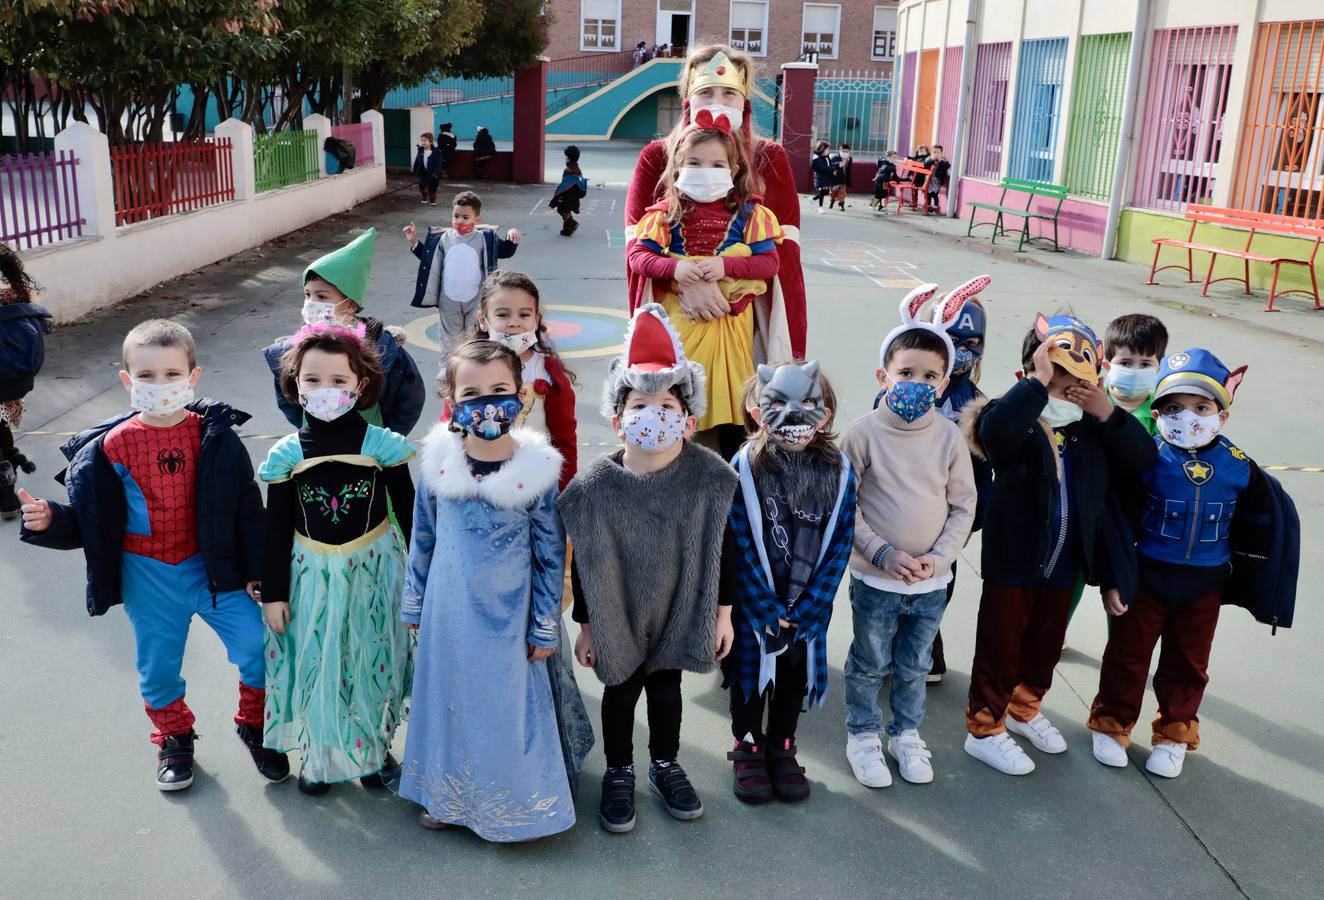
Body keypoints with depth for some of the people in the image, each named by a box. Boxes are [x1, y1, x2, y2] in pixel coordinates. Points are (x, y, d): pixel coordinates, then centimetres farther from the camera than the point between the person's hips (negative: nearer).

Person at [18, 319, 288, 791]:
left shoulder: (214, 437, -9)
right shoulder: (111, 446, -9)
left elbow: (246, 509, -2)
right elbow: (86, 519, 0)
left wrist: (256, 572, -1)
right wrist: (48, 520, -21)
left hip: (210, 564, 0)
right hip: (148, 575, 1)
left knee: (258, 644, -6)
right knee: (158, 664, 14)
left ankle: (255, 725, 21)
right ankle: (174, 738, 42)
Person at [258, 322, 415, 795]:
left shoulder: (383, 446, -11)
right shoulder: (286, 454, -7)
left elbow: (409, 514, -3)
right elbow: (276, 530, 0)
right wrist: (273, 592, 1)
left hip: (374, 569, -1)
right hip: (312, 574, 1)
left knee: (371, 661, 12)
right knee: (316, 663, 11)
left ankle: (375, 749, 33)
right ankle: (320, 755, 32)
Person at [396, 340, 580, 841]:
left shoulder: (536, 470, -15)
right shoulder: (438, 463, -9)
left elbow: (551, 555, -7)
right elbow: (423, 538, 4)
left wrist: (545, 627, -4)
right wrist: (416, 606, 10)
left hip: (507, 616, -2)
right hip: (448, 612, 3)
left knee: (507, 703, 10)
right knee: (448, 697, 18)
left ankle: (513, 803, 33)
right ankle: (446, 793, 41)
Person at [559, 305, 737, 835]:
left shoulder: (709, 477, -18)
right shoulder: (595, 487, -21)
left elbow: (723, 549, -6)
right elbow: (584, 562, -9)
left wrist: (723, 612, 0)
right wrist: (586, 625, -2)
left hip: (680, 610, 1)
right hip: (617, 613, -1)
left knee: (666, 686, 20)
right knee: (621, 691, 17)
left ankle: (666, 766, 44)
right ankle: (619, 774, 40)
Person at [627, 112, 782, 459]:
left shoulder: (748, 213, 1)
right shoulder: (667, 213, 3)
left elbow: (769, 262, -5)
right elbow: (637, 255, -2)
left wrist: (725, 266, -21)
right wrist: (674, 267, -20)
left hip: (730, 319, 0)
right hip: (679, 316, 0)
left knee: (730, 389, 6)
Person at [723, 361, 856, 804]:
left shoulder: (839, 470, -9)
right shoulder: (745, 468, -16)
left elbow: (839, 544, -7)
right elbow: (739, 544, -14)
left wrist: (807, 609, -11)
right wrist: (768, 609, -14)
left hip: (807, 607, 2)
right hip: (753, 602, -2)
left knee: (795, 676, 17)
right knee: (750, 672, 14)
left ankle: (782, 747, 38)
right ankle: (747, 747, 36)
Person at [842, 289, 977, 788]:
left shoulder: (949, 436, -7)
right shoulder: (865, 433, -14)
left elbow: (963, 506, 0)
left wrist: (938, 557, -12)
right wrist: (884, 553, -17)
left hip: (932, 581, 3)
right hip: (876, 578, -2)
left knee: (915, 664, 20)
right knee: (870, 664, 14)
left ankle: (907, 734, 41)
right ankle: (863, 735, 35)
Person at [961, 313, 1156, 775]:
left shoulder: (1093, 429, 1)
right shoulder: (1014, 420, -16)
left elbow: (1142, 459, -5)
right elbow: (994, 430, -40)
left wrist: (1109, 414, -18)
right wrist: (1038, 381, -36)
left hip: (1064, 564, 6)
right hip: (1013, 562, -6)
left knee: (1046, 643, 23)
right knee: (1000, 648, 8)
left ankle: (1023, 709, 46)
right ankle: (984, 729, 24)